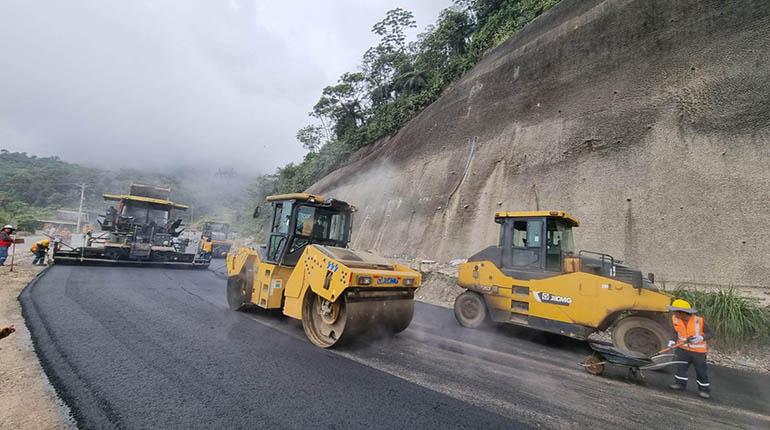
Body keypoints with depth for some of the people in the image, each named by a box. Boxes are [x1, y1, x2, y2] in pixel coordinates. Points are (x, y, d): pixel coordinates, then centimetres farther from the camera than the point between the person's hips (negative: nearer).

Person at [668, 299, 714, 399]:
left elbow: (710, 333, -13)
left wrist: (700, 338, -31)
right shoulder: (675, 319, -12)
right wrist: (674, 341, -12)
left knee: (701, 370, 9)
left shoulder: (699, 321, -24)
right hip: (683, 348, 3)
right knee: (680, 366, 8)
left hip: (698, 351, -3)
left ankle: (705, 389, 26)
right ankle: (680, 383, 24)